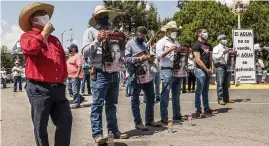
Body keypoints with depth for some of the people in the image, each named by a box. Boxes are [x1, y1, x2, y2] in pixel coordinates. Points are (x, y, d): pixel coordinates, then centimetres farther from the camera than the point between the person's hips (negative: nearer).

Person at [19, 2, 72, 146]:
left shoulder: (55, 39, 22)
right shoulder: (27, 36, 3)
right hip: (39, 88, -5)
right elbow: (31, 48, -21)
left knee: (66, 121, 6)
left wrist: (63, 77, 18)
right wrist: (44, 33, -9)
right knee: (40, 125, 3)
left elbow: (63, 60, 25)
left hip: (58, 88, 6)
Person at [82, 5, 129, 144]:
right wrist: (97, 40, -17)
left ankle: (113, 130, 21)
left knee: (112, 104, 13)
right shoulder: (90, 31, 2)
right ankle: (97, 133, 1)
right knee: (97, 105, -4)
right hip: (100, 74, -6)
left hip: (114, 73, 6)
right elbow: (85, 53, -8)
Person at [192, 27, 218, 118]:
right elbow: (198, 60, -14)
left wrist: (210, 69, 3)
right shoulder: (196, 45, -7)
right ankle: (198, 110, -1)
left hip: (207, 71, 8)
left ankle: (206, 108, 22)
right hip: (200, 70, -8)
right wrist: (206, 69, -12)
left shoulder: (208, 45, 18)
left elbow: (210, 57, 19)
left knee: (205, 91, 14)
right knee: (199, 91, -5)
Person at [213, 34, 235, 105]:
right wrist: (223, 53, -22)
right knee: (220, 83, -8)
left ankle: (226, 98, 17)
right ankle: (220, 99, -6)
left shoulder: (226, 48, 20)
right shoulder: (216, 48, -2)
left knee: (226, 84, 9)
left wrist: (231, 53, 9)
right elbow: (215, 57, -15)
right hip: (219, 67, -7)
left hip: (226, 67, 7)